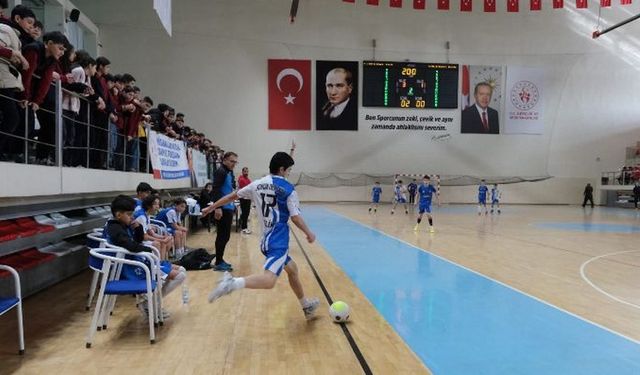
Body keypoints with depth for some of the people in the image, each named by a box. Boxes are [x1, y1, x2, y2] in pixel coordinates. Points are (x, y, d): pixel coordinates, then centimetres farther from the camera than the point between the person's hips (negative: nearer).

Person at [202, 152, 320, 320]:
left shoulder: (257, 184, 8)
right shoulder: (288, 189, -7)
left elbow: (232, 196, 16)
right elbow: (295, 217, -9)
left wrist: (211, 207, 28)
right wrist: (309, 234, 6)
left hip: (268, 238, 8)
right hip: (278, 240, -8)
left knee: (292, 269, 24)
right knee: (268, 280, -21)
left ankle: (307, 306, 36)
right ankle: (232, 283, -40)